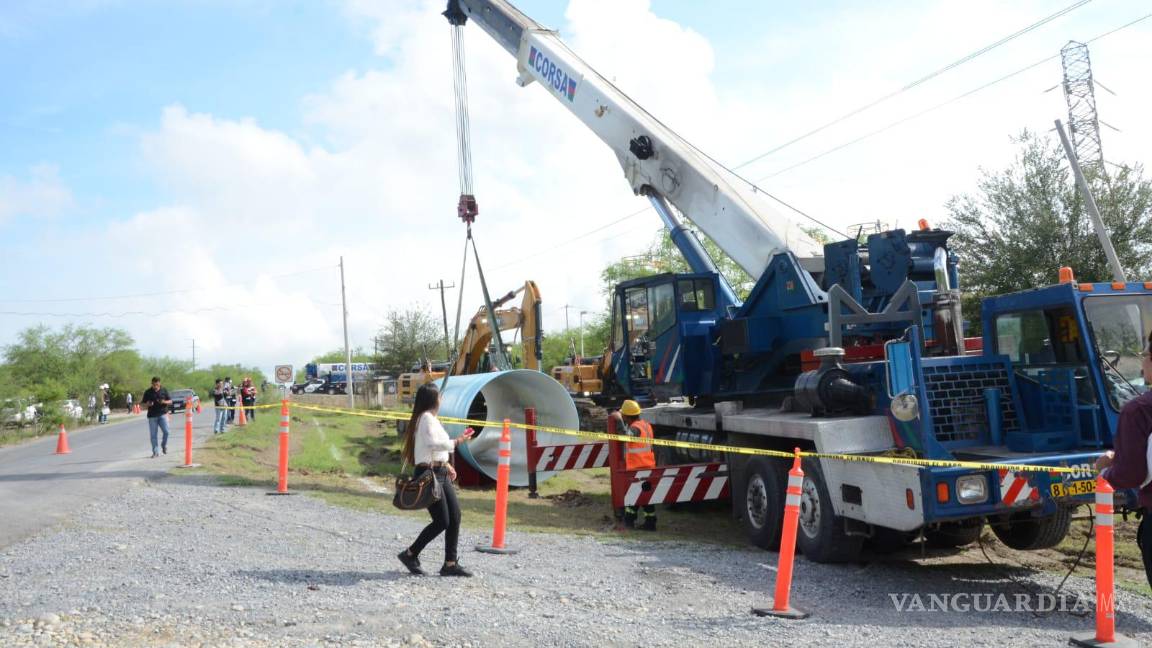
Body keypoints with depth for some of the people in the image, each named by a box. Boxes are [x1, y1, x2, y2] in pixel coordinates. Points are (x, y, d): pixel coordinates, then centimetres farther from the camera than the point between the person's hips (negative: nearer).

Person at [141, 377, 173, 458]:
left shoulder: (164, 390, 5)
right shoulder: (148, 392, 4)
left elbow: (170, 401, 8)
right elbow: (143, 403, 8)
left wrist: (164, 402, -13)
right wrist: (148, 404, -15)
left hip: (162, 414, 0)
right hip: (152, 416, 0)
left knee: (166, 431, -12)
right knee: (153, 435, 1)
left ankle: (164, 445, 15)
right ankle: (155, 452, 9)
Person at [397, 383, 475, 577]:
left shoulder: (431, 418, 19)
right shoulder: (426, 417, -12)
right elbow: (433, 443, -25)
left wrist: (446, 465, 17)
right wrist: (457, 442, -20)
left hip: (440, 474, 10)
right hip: (428, 474, -10)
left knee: (455, 517, 4)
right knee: (442, 521, -8)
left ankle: (450, 564, 9)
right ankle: (410, 554, 8)